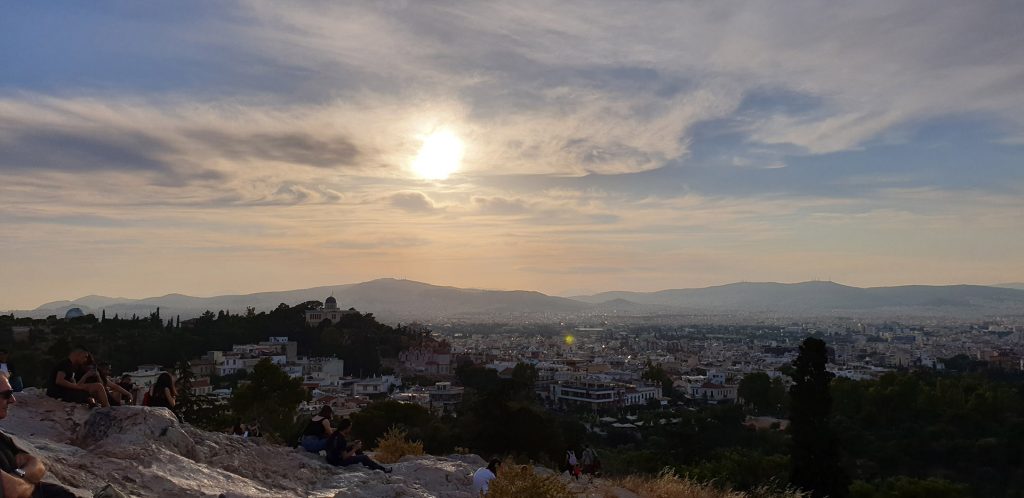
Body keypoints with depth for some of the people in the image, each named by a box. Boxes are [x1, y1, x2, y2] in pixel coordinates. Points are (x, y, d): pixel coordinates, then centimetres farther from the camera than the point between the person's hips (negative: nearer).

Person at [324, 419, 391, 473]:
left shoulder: (335, 434, -1)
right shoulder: (341, 440, -29)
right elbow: (345, 457, -24)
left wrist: (352, 444, 7)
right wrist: (355, 449, -13)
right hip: (338, 462, -10)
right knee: (364, 457, -6)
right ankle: (383, 469, 6)